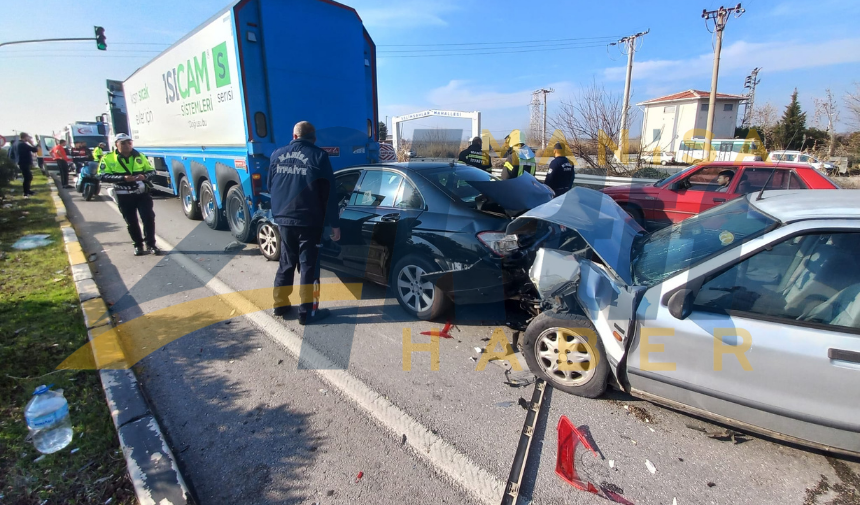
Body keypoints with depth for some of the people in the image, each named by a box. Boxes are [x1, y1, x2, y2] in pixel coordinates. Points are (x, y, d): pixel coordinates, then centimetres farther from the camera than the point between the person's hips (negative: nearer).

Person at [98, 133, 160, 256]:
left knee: (149, 218, -4)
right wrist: (123, 178, -25)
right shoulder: (108, 158, -4)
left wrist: (144, 176, -12)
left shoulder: (139, 156, 6)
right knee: (131, 222, 7)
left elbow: (152, 171, 11)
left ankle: (151, 244, 5)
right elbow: (103, 176, -11)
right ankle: (138, 245, 20)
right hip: (124, 196, -1)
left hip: (142, 193, 1)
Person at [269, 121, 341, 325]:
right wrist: (334, 224, -6)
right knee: (308, 265, 2)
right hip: (309, 221, -5)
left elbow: (270, 187, 17)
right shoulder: (318, 156, -7)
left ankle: (280, 305, 26)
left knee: (286, 262, 18)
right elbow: (328, 194, -10)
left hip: (283, 219, 5)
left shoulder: (277, 155, 8)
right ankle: (307, 312, 7)